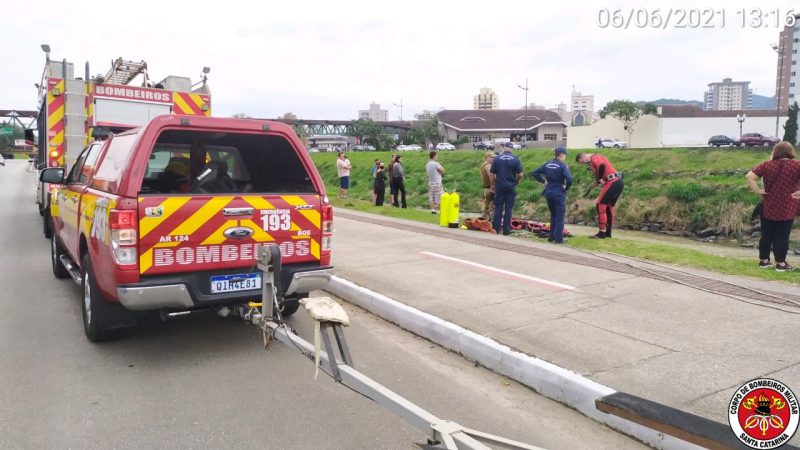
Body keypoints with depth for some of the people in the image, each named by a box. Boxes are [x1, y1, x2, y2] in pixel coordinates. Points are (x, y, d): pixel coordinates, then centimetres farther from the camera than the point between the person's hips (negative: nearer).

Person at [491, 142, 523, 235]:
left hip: (499, 186, 0)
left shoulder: (497, 158, -3)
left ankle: (496, 228, 11)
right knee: (508, 208, 5)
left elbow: (492, 174, -2)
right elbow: (520, 174, -6)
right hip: (511, 187, 0)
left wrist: (493, 184, 12)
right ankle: (506, 230, 7)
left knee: (498, 208, 9)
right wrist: (517, 181, 14)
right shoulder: (515, 159, -4)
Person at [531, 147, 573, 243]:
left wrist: (544, 181, 8)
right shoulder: (562, 165, -12)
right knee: (559, 217, 4)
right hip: (559, 193, -6)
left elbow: (535, 173, 9)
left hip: (548, 193, 6)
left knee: (553, 215, 20)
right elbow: (569, 179, -24)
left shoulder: (547, 164, 6)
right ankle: (558, 239, 5)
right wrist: (566, 187, -7)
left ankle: (552, 236, 23)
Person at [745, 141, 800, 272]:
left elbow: (749, 176, -6)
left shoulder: (767, 165, 1)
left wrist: (757, 190, -3)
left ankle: (763, 261, 20)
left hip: (768, 208, 3)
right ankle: (780, 263, 12)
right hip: (786, 209, -3)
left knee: (766, 235, 12)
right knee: (782, 236, 4)